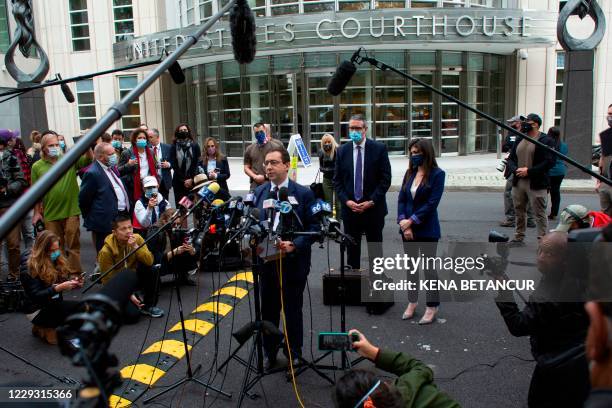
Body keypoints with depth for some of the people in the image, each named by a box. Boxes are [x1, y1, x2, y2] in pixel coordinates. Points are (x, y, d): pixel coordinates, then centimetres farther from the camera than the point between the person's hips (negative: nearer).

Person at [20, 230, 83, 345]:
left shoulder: (57, 261, 3)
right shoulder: (30, 268, -17)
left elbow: (64, 281, 9)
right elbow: (35, 296, -22)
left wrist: (74, 283, -14)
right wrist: (59, 288, -34)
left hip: (54, 305, 8)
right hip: (38, 311, -8)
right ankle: (49, 329, -4)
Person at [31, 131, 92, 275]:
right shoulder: (37, 166, 2)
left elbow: (89, 160, -11)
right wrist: (37, 212, 6)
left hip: (71, 211, -1)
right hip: (50, 214, 1)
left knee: (73, 245, 6)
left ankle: (75, 274, 15)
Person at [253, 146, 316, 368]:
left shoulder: (303, 193, -9)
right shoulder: (259, 192, 4)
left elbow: (313, 228, -9)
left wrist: (294, 245, -22)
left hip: (293, 262, -4)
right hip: (266, 261, 4)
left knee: (293, 311, 10)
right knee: (268, 310, 16)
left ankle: (294, 356, 30)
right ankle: (269, 353, 36)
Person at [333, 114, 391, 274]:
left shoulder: (379, 148, -3)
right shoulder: (342, 151, 5)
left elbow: (386, 178, -6)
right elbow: (337, 180, 6)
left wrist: (371, 201, -13)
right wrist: (346, 201, -8)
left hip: (373, 208, -2)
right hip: (350, 208, 2)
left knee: (375, 249, 8)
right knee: (352, 249, 9)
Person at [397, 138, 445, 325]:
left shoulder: (437, 174, -9)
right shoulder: (410, 173, 7)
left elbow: (432, 203, -15)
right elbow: (401, 199, 4)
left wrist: (411, 221, -15)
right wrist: (403, 222, -9)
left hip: (427, 229, -5)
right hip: (407, 227, 5)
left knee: (428, 267, 3)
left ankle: (432, 307, 16)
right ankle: (412, 301, 28)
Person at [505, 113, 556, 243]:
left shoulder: (545, 140, -7)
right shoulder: (519, 139, 15)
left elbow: (549, 162, -15)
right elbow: (511, 158, 14)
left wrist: (529, 171, -18)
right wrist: (515, 169, -7)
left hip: (536, 184, -7)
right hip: (518, 182, 7)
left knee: (539, 213, -2)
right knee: (519, 211, 15)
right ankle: (519, 237, 27)